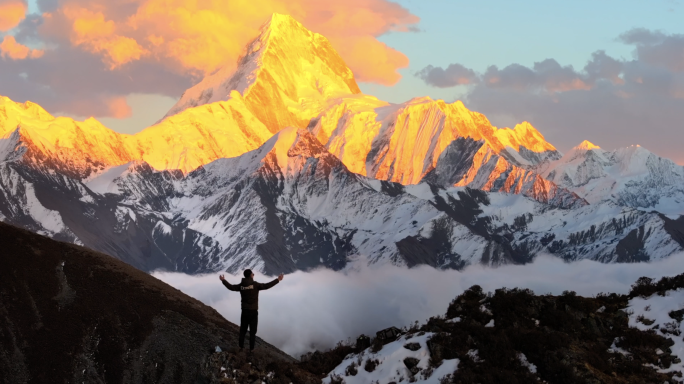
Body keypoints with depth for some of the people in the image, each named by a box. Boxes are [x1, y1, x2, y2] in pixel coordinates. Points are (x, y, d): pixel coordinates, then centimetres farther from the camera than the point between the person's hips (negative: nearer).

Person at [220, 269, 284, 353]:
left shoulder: (241, 285, 0)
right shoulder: (255, 284, -14)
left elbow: (231, 287, 8)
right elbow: (266, 286, -21)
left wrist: (223, 280, 23)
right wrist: (278, 280, -18)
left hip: (244, 311, 4)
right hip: (253, 311, -4)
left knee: (243, 330, 13)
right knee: (252, 331, 5)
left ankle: (241, 347, 15)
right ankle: (251, 348, 7)